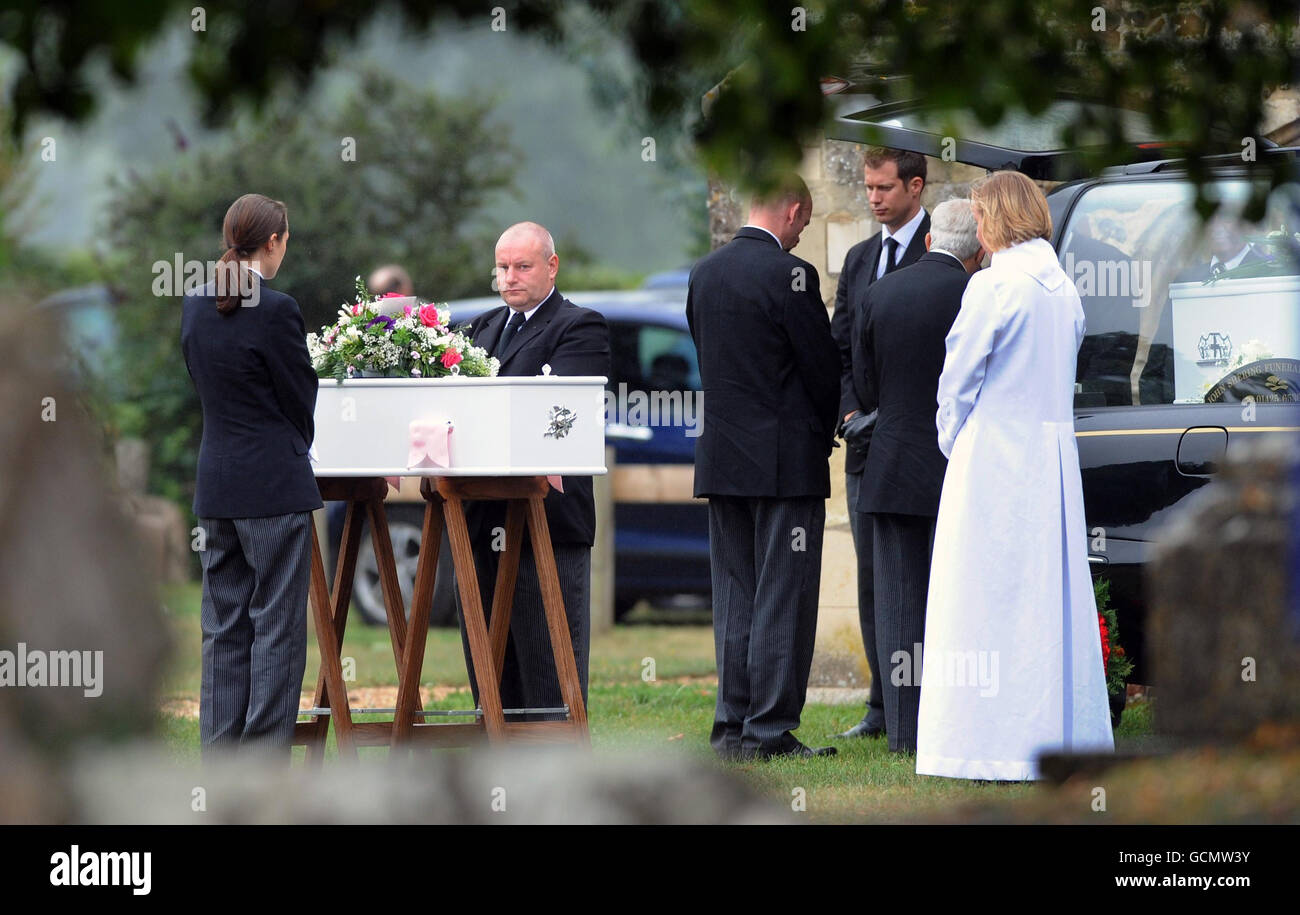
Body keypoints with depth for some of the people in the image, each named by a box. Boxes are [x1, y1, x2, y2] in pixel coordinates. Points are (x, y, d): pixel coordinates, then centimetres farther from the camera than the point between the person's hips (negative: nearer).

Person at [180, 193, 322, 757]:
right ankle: (265, 764, -1)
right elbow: (302, 400, -7)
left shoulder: (195, 304, 6)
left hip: (215, 481, 7)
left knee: (224, 626, 11)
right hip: (274, 484, -7)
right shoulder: (274, 310, -15)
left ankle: (220, 757, 12)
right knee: (276, 626, -1)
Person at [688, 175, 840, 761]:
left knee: (734, 597, 11)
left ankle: (732, 726, 11)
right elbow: (822, 367, -10)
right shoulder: (789, 274, -14)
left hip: (722, 460, 7)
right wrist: (824, 434, 9)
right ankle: (770, 731, -4)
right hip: (786, 460, -7)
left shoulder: (704, 273, 8)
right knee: (783, 598, -3)